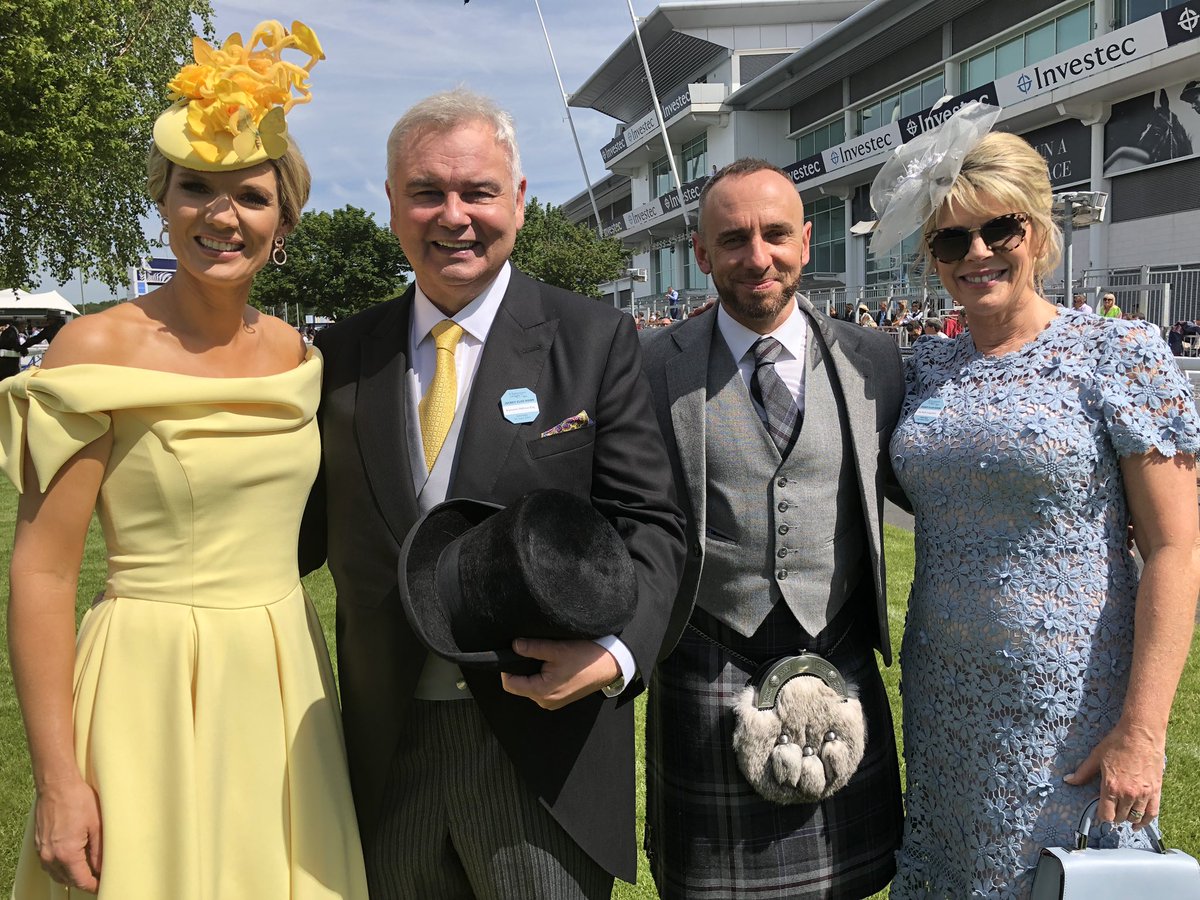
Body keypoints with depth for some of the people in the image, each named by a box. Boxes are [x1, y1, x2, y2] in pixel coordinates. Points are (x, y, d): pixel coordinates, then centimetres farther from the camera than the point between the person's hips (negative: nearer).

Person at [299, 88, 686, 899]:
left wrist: (616, 650, -23)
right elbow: (315, 525, 9)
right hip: (388, 750, 3)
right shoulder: (343, 355, 5)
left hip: (545, 743, -3)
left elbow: (647, 522, -6)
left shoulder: (595, 340, -4)